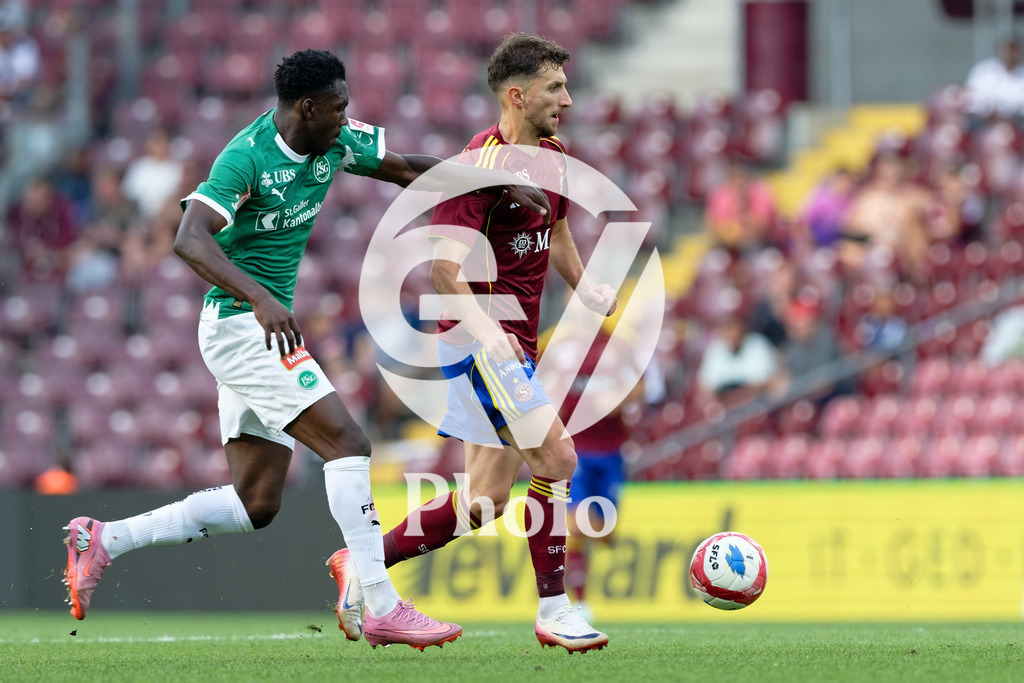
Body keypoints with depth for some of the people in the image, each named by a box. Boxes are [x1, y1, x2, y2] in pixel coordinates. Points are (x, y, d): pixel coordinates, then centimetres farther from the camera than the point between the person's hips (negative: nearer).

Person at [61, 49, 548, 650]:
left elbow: (408, 168, 18)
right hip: (240, 324, -9)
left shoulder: (336, 141, 4)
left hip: (266, 326, 9)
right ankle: (382, 607, -17)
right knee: (347, 442, -17)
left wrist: (501, 183, 8)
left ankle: (104, 540, 12)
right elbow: (190, 239, -31)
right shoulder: (246, 158, -20)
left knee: (257, 502, 6)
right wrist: (260, 298, -44)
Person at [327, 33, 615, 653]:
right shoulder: (480, 166, -18)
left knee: (489, 498, 8)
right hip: (481, 340, -9)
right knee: (557, 459, -14)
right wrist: (483, 328, -38)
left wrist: (585, 288, 13)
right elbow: (445, 268, -25)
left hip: (514, 344, 9)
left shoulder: (552, 157, 11)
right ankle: (554, 610, -6)